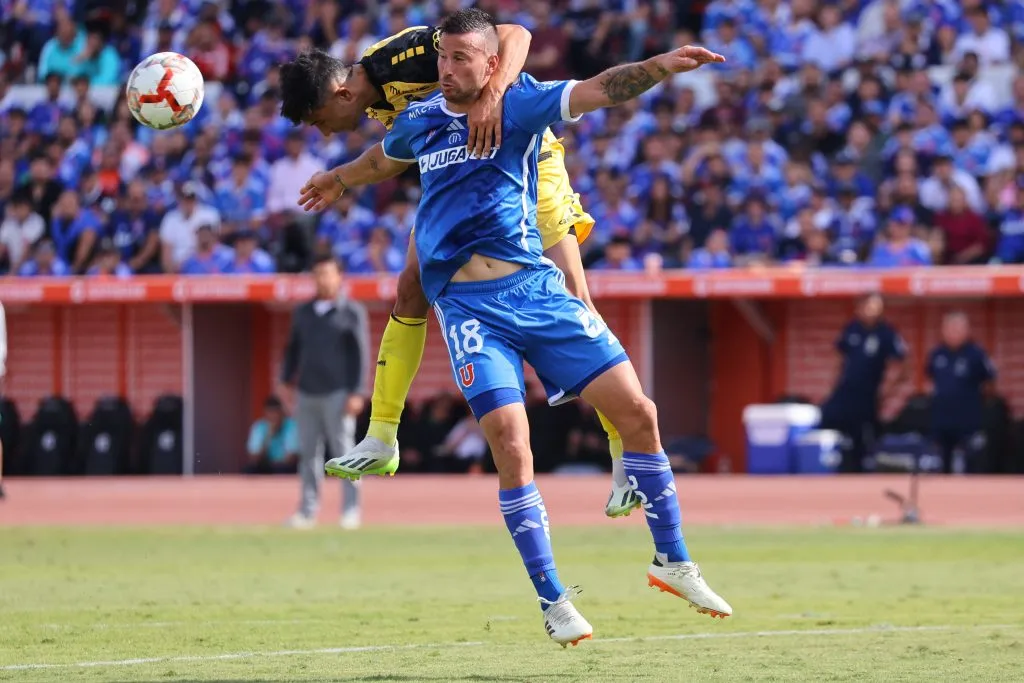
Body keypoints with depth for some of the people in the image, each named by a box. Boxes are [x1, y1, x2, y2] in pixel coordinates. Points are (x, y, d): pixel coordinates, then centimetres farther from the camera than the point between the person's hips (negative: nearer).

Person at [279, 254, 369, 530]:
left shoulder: (352, 312, 1)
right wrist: (286, 382, 9)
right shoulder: (303, 313, 16)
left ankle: (350, 510, -3)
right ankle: (308, 511, 6)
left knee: (343, 452, -6)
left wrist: (356, 393, -10)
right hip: (306, 393, 5)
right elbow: (293, 349, 20)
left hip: (337, 394, -5)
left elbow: (360, 354, -3)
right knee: (308, 453, 4)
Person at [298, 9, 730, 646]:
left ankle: (673, 561, 13)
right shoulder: (420, 121, 11)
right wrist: (337, 181, 54)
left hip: (536, 286, -1)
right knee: (510, 443, -14)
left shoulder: (518, 105, 0)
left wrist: (660, 66, -33)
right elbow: (386, 157, 35)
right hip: (468, 306, 1)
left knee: (637, 412, -5)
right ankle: (554, 600, -3)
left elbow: (597, 90, -16)